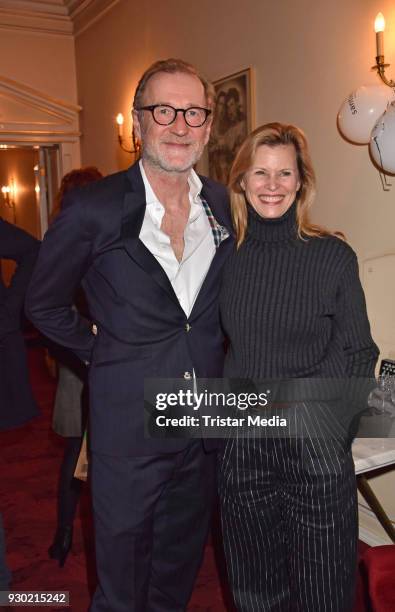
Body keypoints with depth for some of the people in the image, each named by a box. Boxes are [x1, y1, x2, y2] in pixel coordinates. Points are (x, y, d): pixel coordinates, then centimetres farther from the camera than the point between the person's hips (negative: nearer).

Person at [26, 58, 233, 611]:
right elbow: (44, 305, 1)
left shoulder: (226, 206, 1)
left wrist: (208, 354, 8)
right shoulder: (93, 209, -12)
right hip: (129, 426, -3)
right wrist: (103, 352, 0)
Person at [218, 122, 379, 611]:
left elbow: (359, 353, -2)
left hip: (316, 447, -2)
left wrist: (295, 394, -13)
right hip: (242, 446, 3)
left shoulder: (333, 256, -5)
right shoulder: (226, 258, 3)